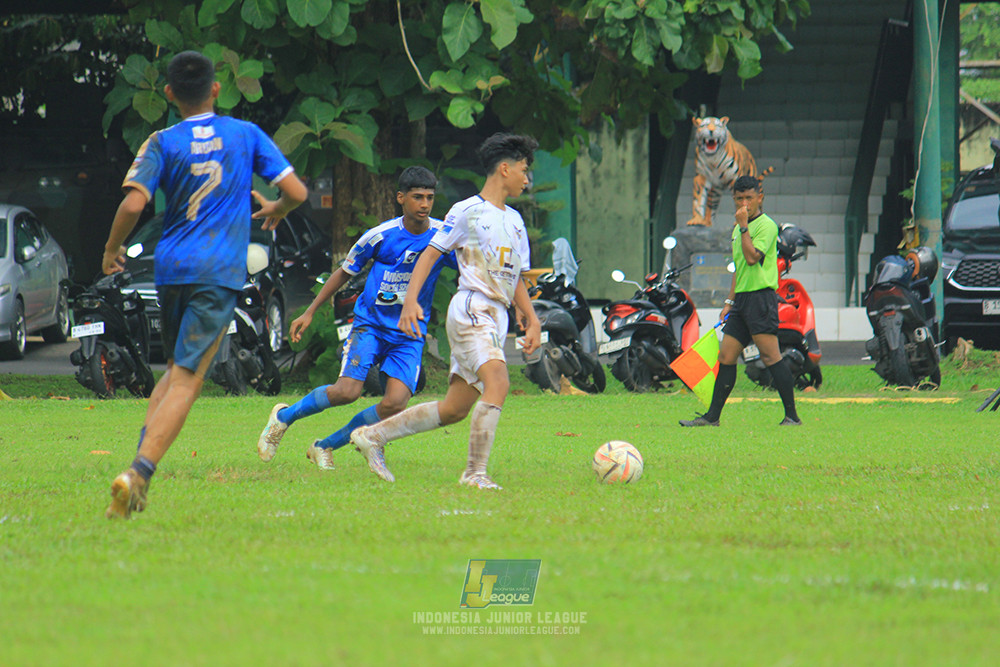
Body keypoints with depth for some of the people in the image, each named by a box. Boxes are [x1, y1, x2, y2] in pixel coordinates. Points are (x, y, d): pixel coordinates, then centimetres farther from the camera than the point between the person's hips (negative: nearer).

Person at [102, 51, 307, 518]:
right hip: (219, 270, -2)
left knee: (176, 369, 20)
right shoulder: (246, 135, 5)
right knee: (186, 379, -7)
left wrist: (112, 250, 6)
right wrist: (275, 212, 26)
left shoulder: (163, 143, 2)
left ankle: (142, 461, 3)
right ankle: (139, 472, -23)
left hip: (170, 268, 2)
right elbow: (296, 192, 3)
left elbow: (133, 203, -11)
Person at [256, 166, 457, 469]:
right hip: (370, 323, -2)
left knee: (395, 404, -17)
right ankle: (284, 416, 8)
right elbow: (345, 272, 7)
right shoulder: (381, 236, -7)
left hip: (410, 334, 2)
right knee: (347, 391, -22)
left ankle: (325, 447, 5)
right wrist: (310, 312, 8)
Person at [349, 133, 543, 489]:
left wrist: (531, 319, 14)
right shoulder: (468, 211, -3)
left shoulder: (514, 220, 21)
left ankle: (374, 435, 19)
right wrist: (411, 300, -14)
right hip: (471, 309, -8)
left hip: (495, 319, 8)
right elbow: (431, 252, -4)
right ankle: (475, 473, -25)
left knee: (454, 409, 6)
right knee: (498, 382, -26)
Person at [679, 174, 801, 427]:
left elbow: (752, 257, -21)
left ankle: (792, 415, -10)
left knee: (770, 356, -12)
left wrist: (744, 227, -17)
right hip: (742, 298, 9)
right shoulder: (738, 229, 20)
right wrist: (730, 301, 24)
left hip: (761, 297, -9)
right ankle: (712, 416, 10)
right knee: (726, 356, 7)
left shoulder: (766, 226, -8)